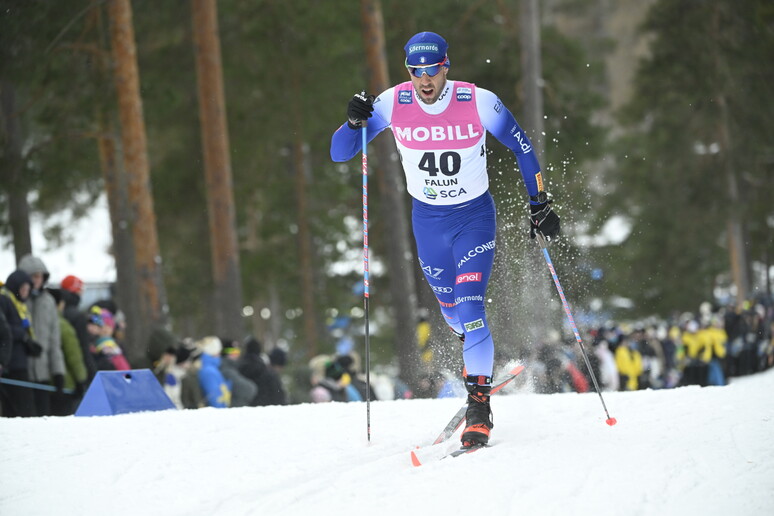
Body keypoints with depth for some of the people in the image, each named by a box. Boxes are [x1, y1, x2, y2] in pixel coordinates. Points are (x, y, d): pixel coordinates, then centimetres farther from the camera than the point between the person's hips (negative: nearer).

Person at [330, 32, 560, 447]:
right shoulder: (393, 104, -14)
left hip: (475, 216, -3)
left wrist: (540, 205, -5)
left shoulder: (478, 102, -19)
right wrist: (354, 122, -32)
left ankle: (479, 404, -10)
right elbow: (340, 154, -11)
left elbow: (522, 149, -5)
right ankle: (477, 353, 51)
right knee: (450, 307, 17)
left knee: (469, 307, -18)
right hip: (427, 220, 3)